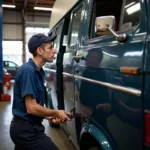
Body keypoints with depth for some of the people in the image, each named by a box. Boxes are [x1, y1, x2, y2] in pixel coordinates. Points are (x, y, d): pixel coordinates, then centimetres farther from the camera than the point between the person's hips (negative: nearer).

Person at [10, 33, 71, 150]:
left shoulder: (38, 71, 8)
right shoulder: (28, 70, -21)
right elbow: (31, 108, -24)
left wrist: (52, 115, 2)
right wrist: (56, 113, -11)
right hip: (26, 130, -9)